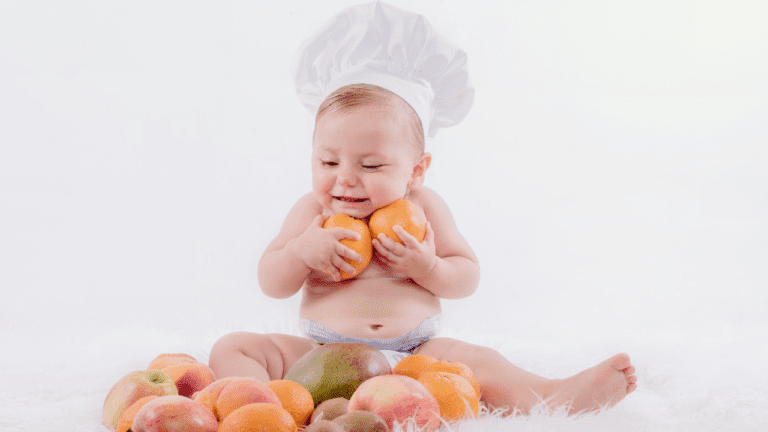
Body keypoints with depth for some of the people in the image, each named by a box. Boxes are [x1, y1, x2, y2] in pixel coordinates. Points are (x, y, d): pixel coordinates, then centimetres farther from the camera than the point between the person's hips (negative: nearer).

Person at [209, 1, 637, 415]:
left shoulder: (423, 208, 1)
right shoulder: (312, 210, 3)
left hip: (414, 354, 0)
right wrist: (301, 251, -17)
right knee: (233, 349, -19)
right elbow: (271, 284, 4)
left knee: (479, 361, -24)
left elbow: (468, 277, 6)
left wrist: (429, 268, -16)